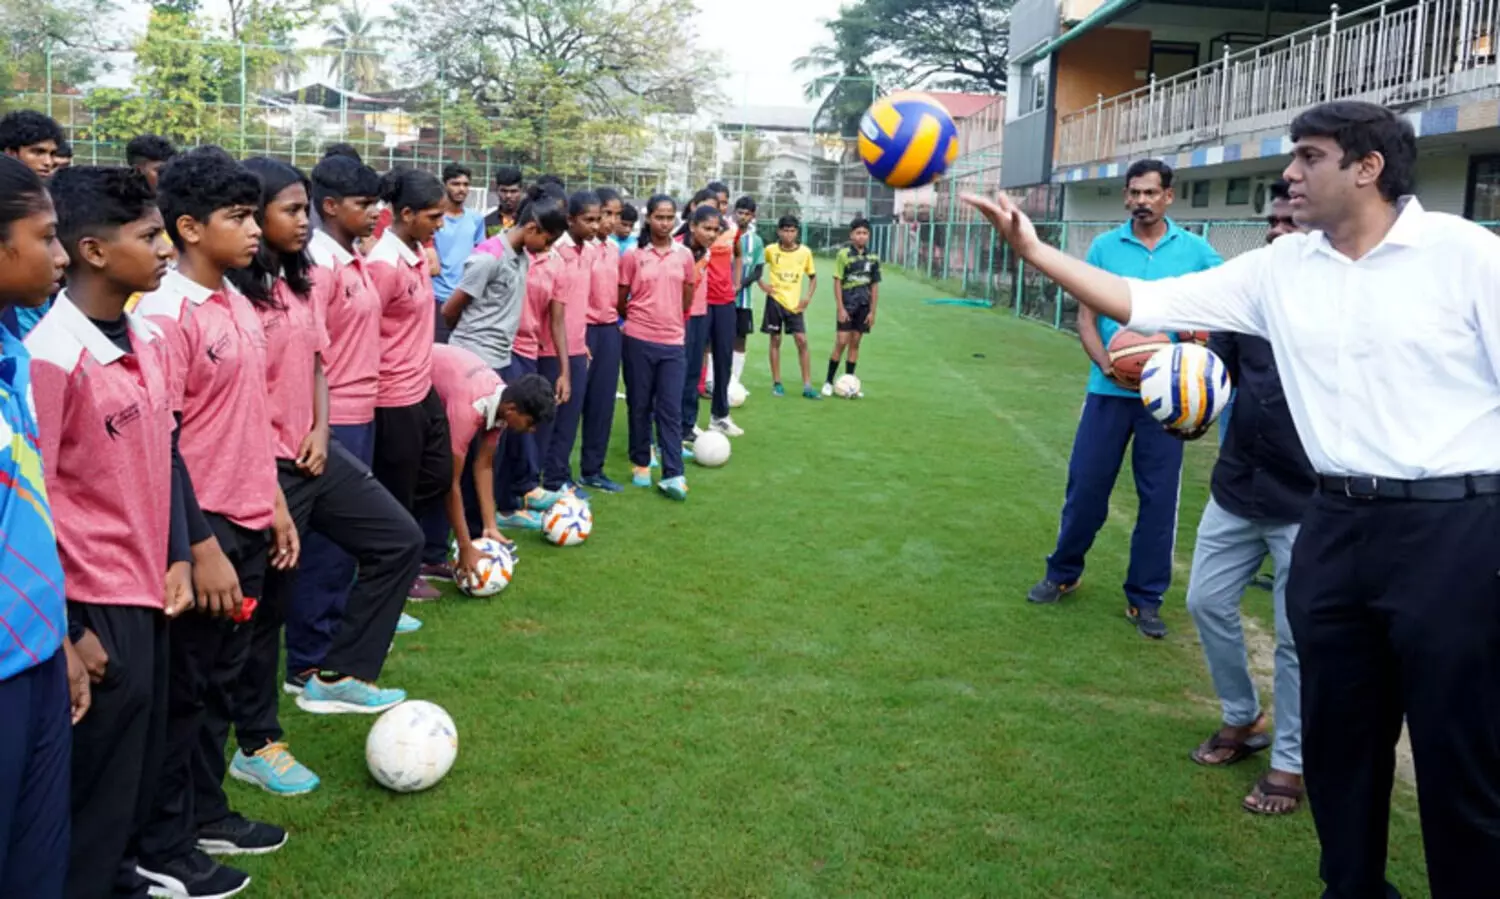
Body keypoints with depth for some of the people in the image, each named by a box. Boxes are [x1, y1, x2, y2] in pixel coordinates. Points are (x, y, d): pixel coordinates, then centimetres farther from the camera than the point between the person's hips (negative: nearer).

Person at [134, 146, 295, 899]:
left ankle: (205, 813, 34)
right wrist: (200, 547, -19)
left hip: (249, 525, 8)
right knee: (184, 689, 5)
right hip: (205, 531, -8)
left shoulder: (238, 304, 9)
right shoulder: (166, 316, -17)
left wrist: (274, 505, 15)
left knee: (220, 677, 19)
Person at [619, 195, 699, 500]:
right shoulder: (633, 256, -3)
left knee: (671, 409, -1)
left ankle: (673, 474, -2)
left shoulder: (685, 255, 4)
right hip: (638, 341, -1)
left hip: (673, 342, 1)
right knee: (639, 406, 9)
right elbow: (620, 300, 4)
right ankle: (641, 464, 24)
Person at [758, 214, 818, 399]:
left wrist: (808, 296, -3)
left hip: (795, 303, 1)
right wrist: (762, 284, -6)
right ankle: (777, 383, 13)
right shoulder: (771, 250, -5)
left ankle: (807, 385, -1)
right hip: (775, 300, -1)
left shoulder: (805, 252, -1)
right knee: (775, 341, 5)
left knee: (802, 341, -5)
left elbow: (813, 277, 9)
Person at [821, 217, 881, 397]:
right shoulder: (844, 254, -6)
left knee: (855, 343, 8)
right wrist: (840, 308, -11)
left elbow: (874, 286, 9)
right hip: (847, 305, -4)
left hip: (863, 306, 4)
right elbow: (837, 282, -6)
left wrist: (872, 311, 4)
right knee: (841, 342, -7)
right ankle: (828, 381, 3)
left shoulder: (873, 258, 5)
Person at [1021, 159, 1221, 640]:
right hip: (1108, 390, 0)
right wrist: (1109, 365, -15)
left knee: (1159, 497, 5)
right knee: (1086, 486, 6)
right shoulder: (1104, 247, 2)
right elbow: (1086, 317, 1)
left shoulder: (1195, 250, 2)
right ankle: (1062, 573, 27)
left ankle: (1145, 598, 17)